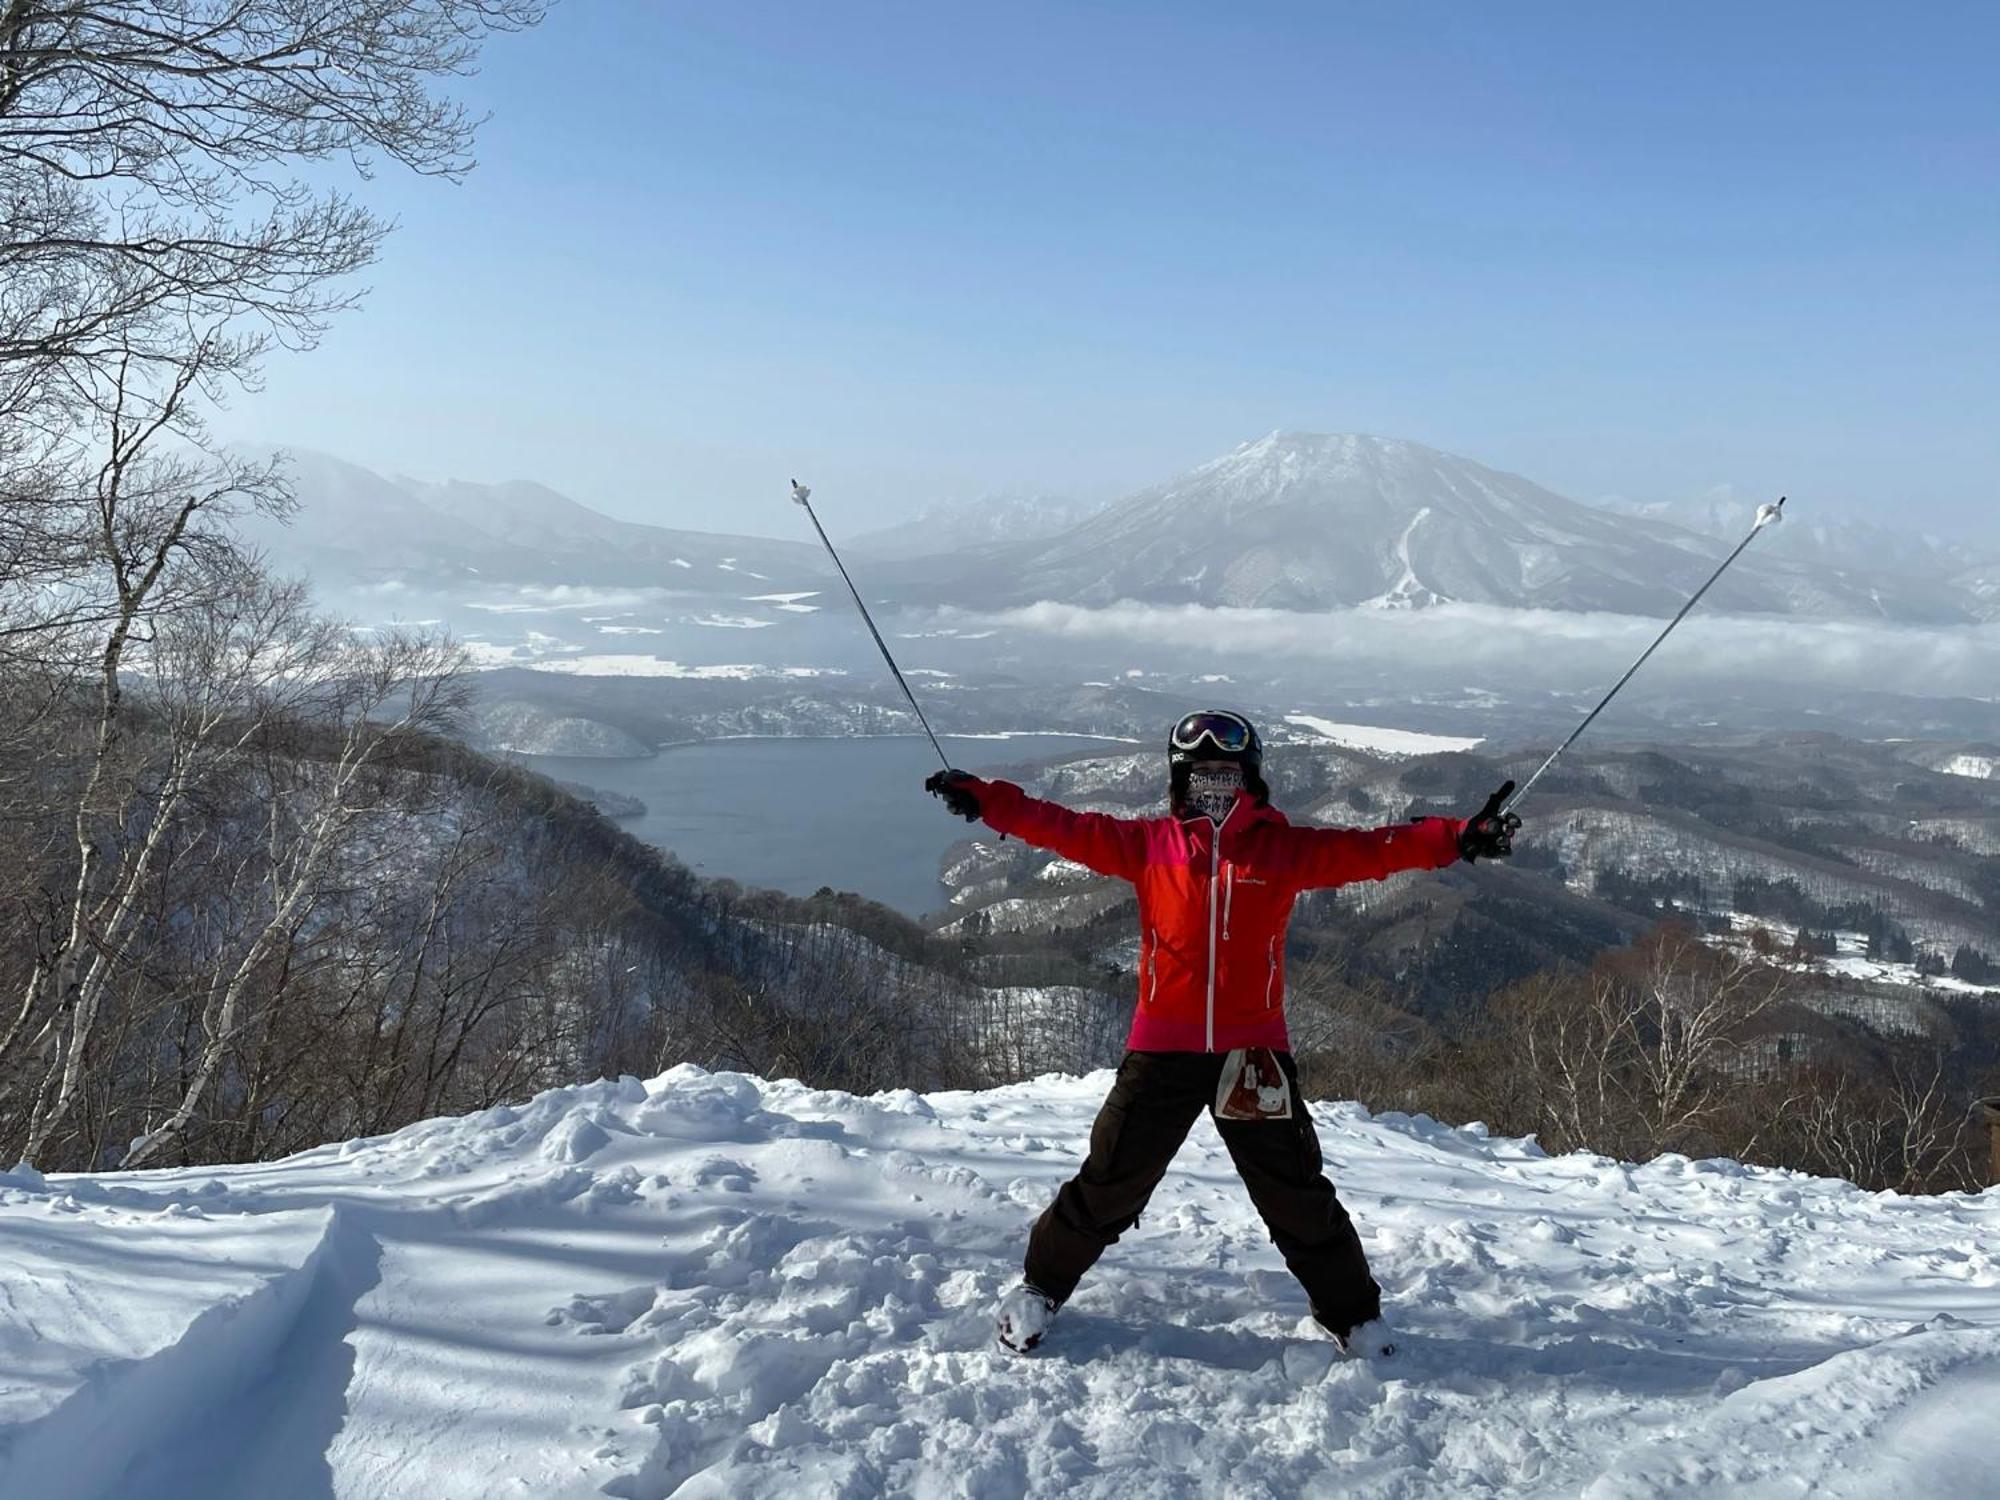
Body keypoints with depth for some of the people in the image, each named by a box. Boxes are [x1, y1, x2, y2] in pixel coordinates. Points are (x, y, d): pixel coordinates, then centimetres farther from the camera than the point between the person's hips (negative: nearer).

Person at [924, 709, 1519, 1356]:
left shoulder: (1284, 849, 2)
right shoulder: (1148, 844, 3)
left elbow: (1371, 849, -4)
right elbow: (1066, 829, 1)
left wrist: (1457, 837, -15)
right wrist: (984, 798, -6)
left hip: (1253, 1050, 0)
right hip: (1162, 1048, 0)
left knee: (1296, 1193, 11)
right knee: (1110, 1182, 9)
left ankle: (1352, 1313, 31)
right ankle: (1042, 1285, 31)